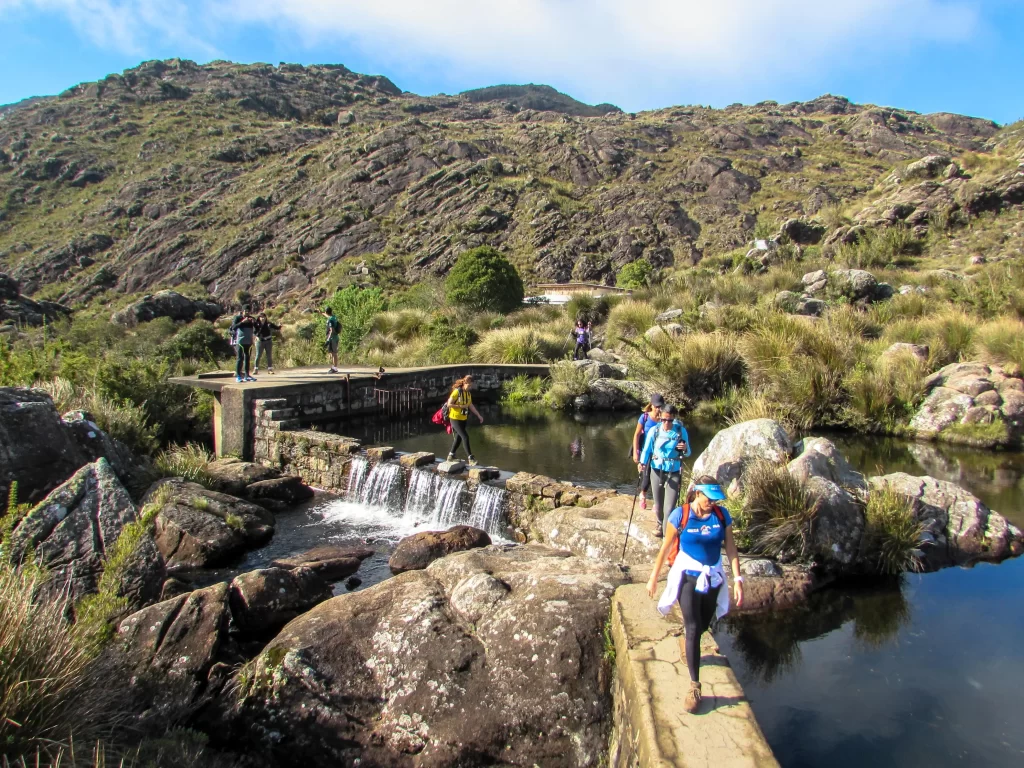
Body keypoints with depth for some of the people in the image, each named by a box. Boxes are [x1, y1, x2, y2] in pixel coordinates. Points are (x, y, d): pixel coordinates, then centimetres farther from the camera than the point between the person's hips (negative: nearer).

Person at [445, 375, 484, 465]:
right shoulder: (457, 392, -16)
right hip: (455, 418, -8)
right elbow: (449, 404, -17)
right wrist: (461, 406, -19)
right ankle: (470, 458, -13)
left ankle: (451, 456, 31)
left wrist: (479, 415, 12)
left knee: (459, 438, 15)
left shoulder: (468, 393, 7)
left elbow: (471, 405, 13)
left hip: (463, 419, 8)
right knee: (465, 437, -14)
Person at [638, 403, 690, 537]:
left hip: (674, 473, -2)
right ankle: (661, 525, 44)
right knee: (658, 505, 16)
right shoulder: (654, 431, -8)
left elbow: (688, 453, 1)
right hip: (657, 471, 2)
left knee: (669, 508, -9)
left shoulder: (681, 431, -9)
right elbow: (647, 449, -5)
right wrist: (643, 464, -22)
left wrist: (685, 449, -22)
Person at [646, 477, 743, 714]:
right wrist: (654, 577, 0)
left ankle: (685, 642, 55)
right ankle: (694, 686, 0)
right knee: (693, 628, -8)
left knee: (703, 625, 20)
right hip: (688, 576, -4)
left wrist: (737, 580, -7)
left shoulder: (722, 515, -7)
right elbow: (666, 547, -7)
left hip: (713, 578, 4)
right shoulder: (680, 515, -15)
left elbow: (731, 548, -1)